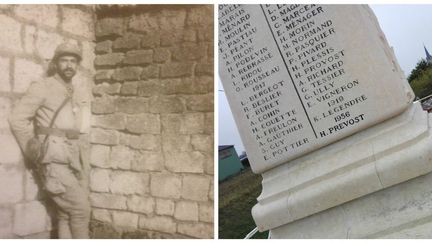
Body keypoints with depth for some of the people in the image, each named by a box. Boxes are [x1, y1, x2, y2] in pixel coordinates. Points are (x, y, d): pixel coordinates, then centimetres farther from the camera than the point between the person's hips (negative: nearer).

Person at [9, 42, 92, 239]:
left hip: (76, 158, 6)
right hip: (54, 158, -5)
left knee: (66, 213, 8)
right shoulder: (42, 87, -3)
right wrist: (34, 152, -5)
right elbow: (17, 119, -5)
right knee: (80, 208, -9)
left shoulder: (81, 86, 13)